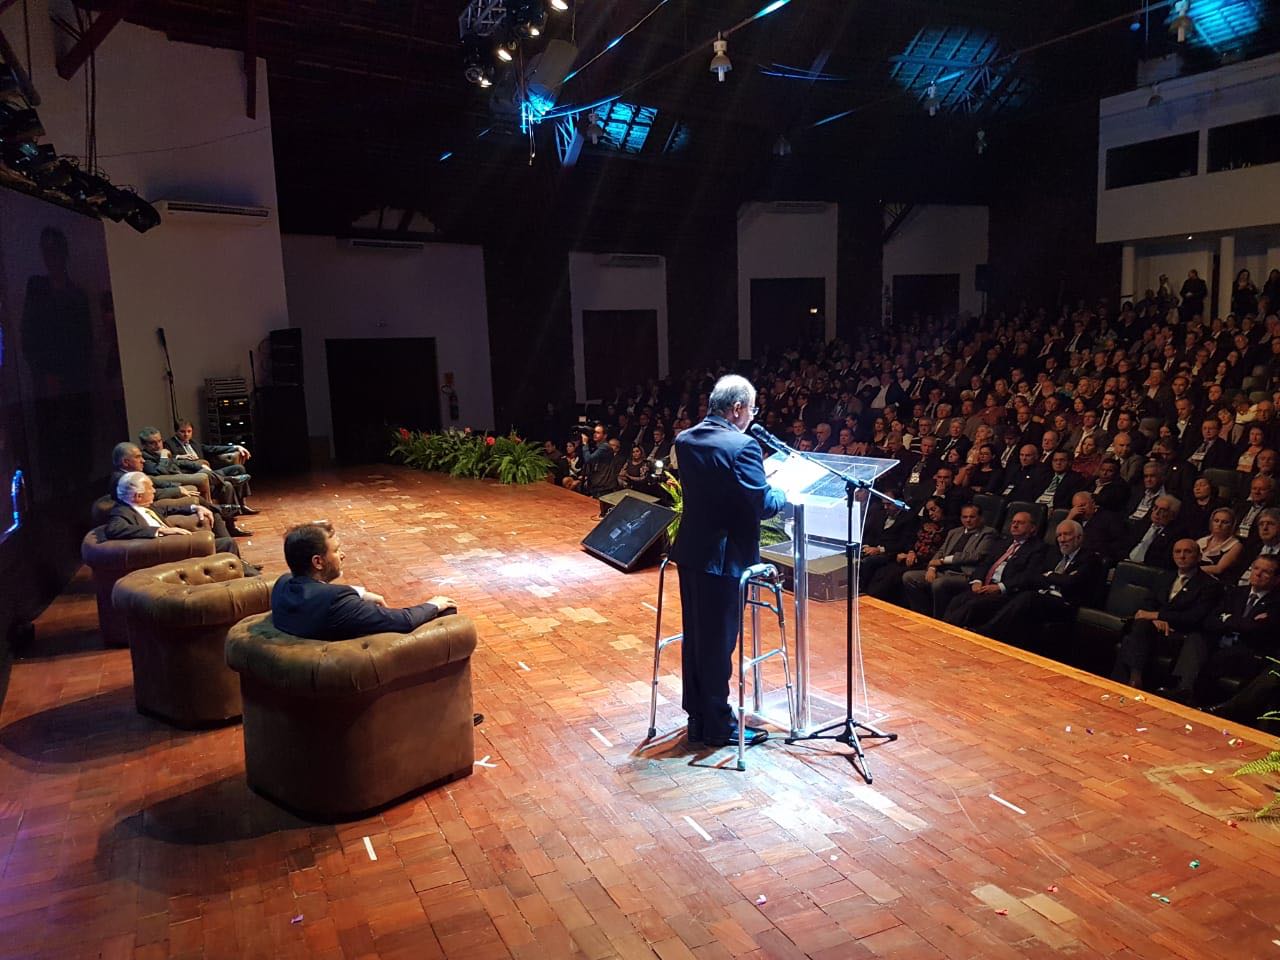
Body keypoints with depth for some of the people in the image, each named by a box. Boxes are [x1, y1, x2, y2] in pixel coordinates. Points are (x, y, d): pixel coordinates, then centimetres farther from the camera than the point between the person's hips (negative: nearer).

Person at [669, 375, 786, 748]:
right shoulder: (742, 446, -19)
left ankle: (697, 718, 29)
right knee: (719, 643, 4)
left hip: (689, 551, 8)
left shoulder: (684, 441, 5)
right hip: (722, 557, -7)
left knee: (695, 637, 16)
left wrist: (761, 475, 15)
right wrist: (785, 490, 0)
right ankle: (718, 726, 18)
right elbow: (763, 506, -21)